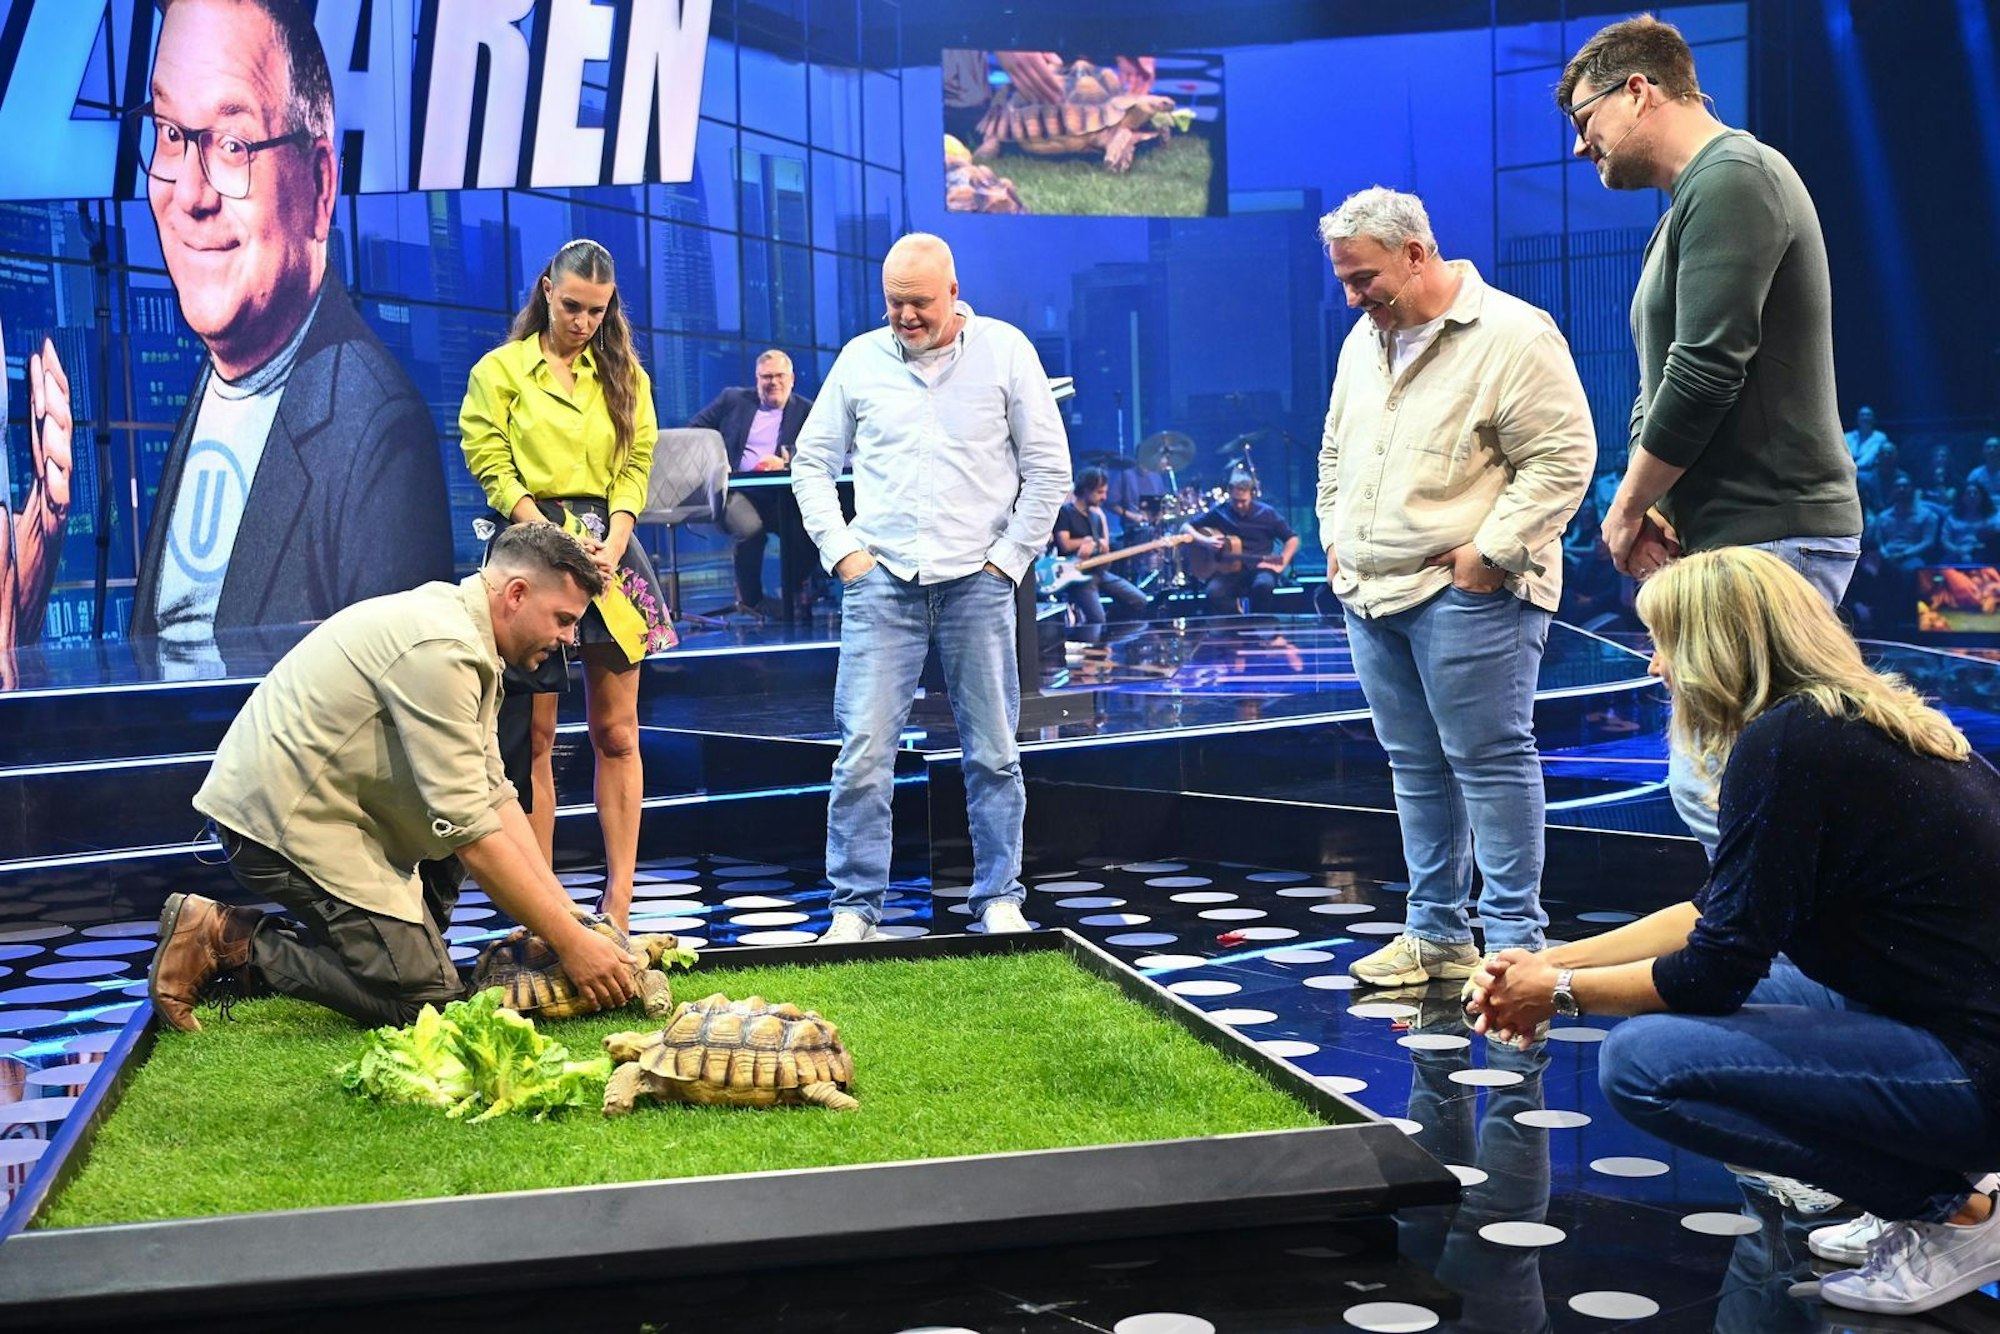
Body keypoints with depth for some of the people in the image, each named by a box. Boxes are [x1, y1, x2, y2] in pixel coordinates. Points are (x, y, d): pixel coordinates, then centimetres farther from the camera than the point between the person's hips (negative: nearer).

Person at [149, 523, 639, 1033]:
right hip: (280, 820, -11)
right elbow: (470, 830, -23)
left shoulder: (459, 624, 11)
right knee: (425, 995, -12)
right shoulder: (440, 648, -21)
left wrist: (567, 915, 2)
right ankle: (224, 939, -5)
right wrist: (569, 941, -19)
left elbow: (493, 794, 10)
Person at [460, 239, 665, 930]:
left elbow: (636, 468, 7)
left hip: (610, 545, 3)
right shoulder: (501, 370, 4)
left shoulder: (625, 375, 14)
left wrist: (611, 546, -10)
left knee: (616, 732, 1)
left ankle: (618, 901, 3)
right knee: (535, 736, -1)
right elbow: (493, 470, -4)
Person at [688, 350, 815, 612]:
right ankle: (751, 600, -12)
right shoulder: (733, 400, 15)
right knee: (750, 527, -34)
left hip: (781, 495, 1)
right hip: (737, 489, -1)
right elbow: (694, 430, 14)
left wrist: (786, 460, -18)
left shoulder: (807, 411, 15)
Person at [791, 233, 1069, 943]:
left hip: (977, 583, 0)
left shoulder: (1005, 350, 3)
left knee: (992, 751, 4)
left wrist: (1009, 558, -1)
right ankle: (855, 905, 4)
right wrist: (840, 550, 3)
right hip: (881, 583, 1)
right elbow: (812, 461, 14)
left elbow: (1048, 467, 4)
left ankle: (999, 899, 15)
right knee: (864, 749, -5)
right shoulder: (860, 358, 7)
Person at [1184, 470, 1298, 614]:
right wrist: (1205, 541, -14)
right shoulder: (1219, 512, 1)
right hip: (1227, 569, 1)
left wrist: (1281, 565, -10)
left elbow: (1292, 538, 5)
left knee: (1264, 584, -37)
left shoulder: (1266, 514, -1)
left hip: (1259, 568, -1)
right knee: (1213, 592, -32)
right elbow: (1185, 527, 5)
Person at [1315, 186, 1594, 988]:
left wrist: (1491, 552, -17)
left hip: (1466, 592, -8)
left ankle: (1513, 938, 4)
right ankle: (1436, 933, 22)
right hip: (1370, 592, 8)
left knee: (1488, 759, -4)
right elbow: (1335, 453, 27)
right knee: (1415, 765, 13)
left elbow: (1562, 457, -14)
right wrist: (1335, 538, 17)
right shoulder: (1364, 340, 16)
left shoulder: (1512, 336, -10)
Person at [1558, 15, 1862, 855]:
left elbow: (1707, 371, -20)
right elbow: (1662, 385, 20)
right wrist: (1647, 505, 3)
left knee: (1717, 791, -13)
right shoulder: (1691, 203, 22)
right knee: (1708, 782, 12)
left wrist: (1629, 505, -8)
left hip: (1764, 534, -11)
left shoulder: (1732, 179, -11)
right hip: (1729, 535, 11)